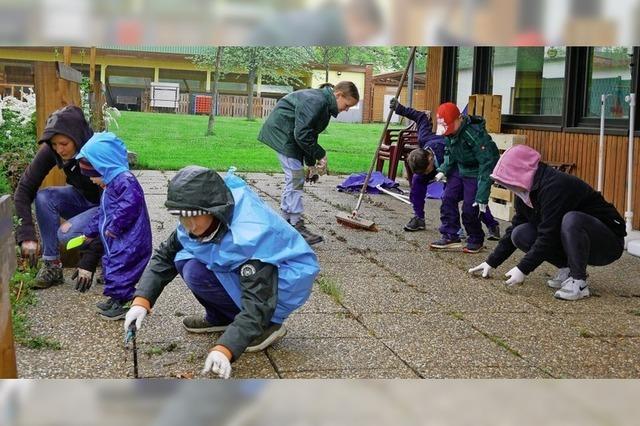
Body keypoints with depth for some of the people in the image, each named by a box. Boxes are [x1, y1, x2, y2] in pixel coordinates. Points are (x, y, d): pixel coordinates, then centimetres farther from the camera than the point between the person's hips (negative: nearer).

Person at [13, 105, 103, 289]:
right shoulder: (50, 151, -20)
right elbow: (25, 188, -17)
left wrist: (89, 262, -34)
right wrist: (26, 235, -31)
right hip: (82, 198, 5)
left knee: (67, 233, -30)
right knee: (43, 197, -24)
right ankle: (52, 266, -15)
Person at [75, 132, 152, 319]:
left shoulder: (124, 180, -20)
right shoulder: (110, 185, 17)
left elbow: (130, 204, -36)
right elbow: (103, 213, 28)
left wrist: (114, 226, -26)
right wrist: (90, 232, 33)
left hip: (129, 242, -11)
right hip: (116, 242, 11)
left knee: (120, 268, -8)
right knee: (111, 265, 20)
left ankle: (122, 302, 2)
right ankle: (116, 298, 31)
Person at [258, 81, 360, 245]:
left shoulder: (325, 104, 8)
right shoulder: (316, 101, -25)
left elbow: (311, 133, 11)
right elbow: (302, 134, -28)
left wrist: (312, 162, 8)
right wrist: (320, 154, -18)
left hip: (291, 137, 11)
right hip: (282, 133, -11)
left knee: (292, 179, 15)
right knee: (296, 179, -11)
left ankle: (286, 219, 24)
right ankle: (297, 226, -8)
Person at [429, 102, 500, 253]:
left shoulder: (475, 134, -31)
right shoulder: (451, 132, -7)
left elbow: (487, 163, -30)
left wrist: (482, 197, -30)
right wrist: (443, 170, -4)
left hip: (476, 173, -7)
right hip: (459, 169, 7)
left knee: (470, 209, -7)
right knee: (448, 199, -1)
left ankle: (476, 240, 15)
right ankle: (450, 236, 8)